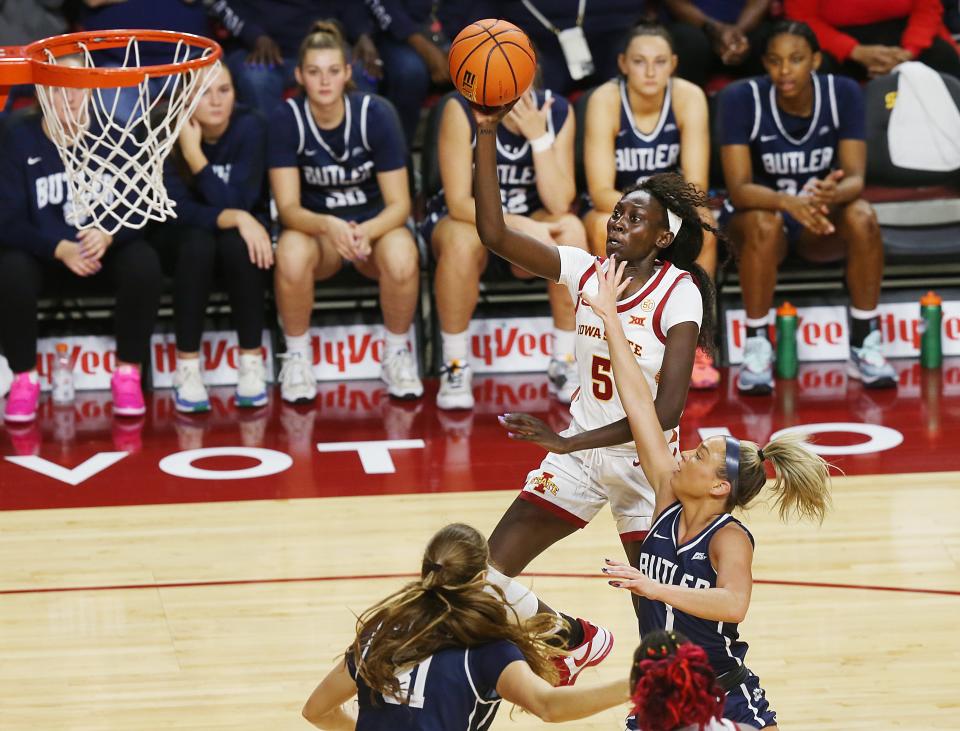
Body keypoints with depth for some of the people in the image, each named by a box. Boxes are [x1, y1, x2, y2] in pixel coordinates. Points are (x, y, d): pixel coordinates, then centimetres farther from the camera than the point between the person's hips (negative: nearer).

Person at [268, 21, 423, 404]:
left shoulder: (375, 114, -14)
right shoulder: (287, 119, -14)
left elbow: (399, 203, -14)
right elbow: (288, 207, -18)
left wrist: (366, 232, -36)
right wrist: (329, 226, -40)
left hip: (374, 224, 0)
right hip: (315, 225, 0)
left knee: (402, 257, -35)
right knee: (291, 254, -36)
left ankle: (396, 353, -8)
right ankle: (297, 356, -11)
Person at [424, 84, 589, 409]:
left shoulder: (557, 112, -11)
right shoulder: (462, 110, -19)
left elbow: (560, 204, -18)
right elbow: (458, 202, -23)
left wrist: (539, 136, -27)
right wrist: (521, 226, -35)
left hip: (529, 223, 3)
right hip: (467, 218, -2)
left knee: (571, 230, -30)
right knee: (463, 239, -37)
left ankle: (565, 364, -16)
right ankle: (455, 367, -20)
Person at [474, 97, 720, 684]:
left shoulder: (678, 294, -17)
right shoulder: (585, 271, -2)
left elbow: (669, 408, -26)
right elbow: (494, 233, -10)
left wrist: (572, 442, -31)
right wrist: (487, 134, -18)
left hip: (645, 461, -5)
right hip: (580, 451, 5)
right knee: (487, 574, 1)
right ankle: (580, 641, 29)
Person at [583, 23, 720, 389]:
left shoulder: (689, 98, -16)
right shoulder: (605, 101, -21)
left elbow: (696, 187, -18)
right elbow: (601, 192, -25)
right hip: (615, 207, -2)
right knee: (606, 225, -36)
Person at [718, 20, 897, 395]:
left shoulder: (843, 94, -13)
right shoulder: (742, 99, -19)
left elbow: (855, 178, -17)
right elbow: (738, 188, -24)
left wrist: (834, 192, -43)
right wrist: (788, 201, -46)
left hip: (821, 222, 2)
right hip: (761, 209, -2)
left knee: (862, 216, -31)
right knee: (765, 222, -37)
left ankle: (865, 344, -20)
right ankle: (757, 348, -25)